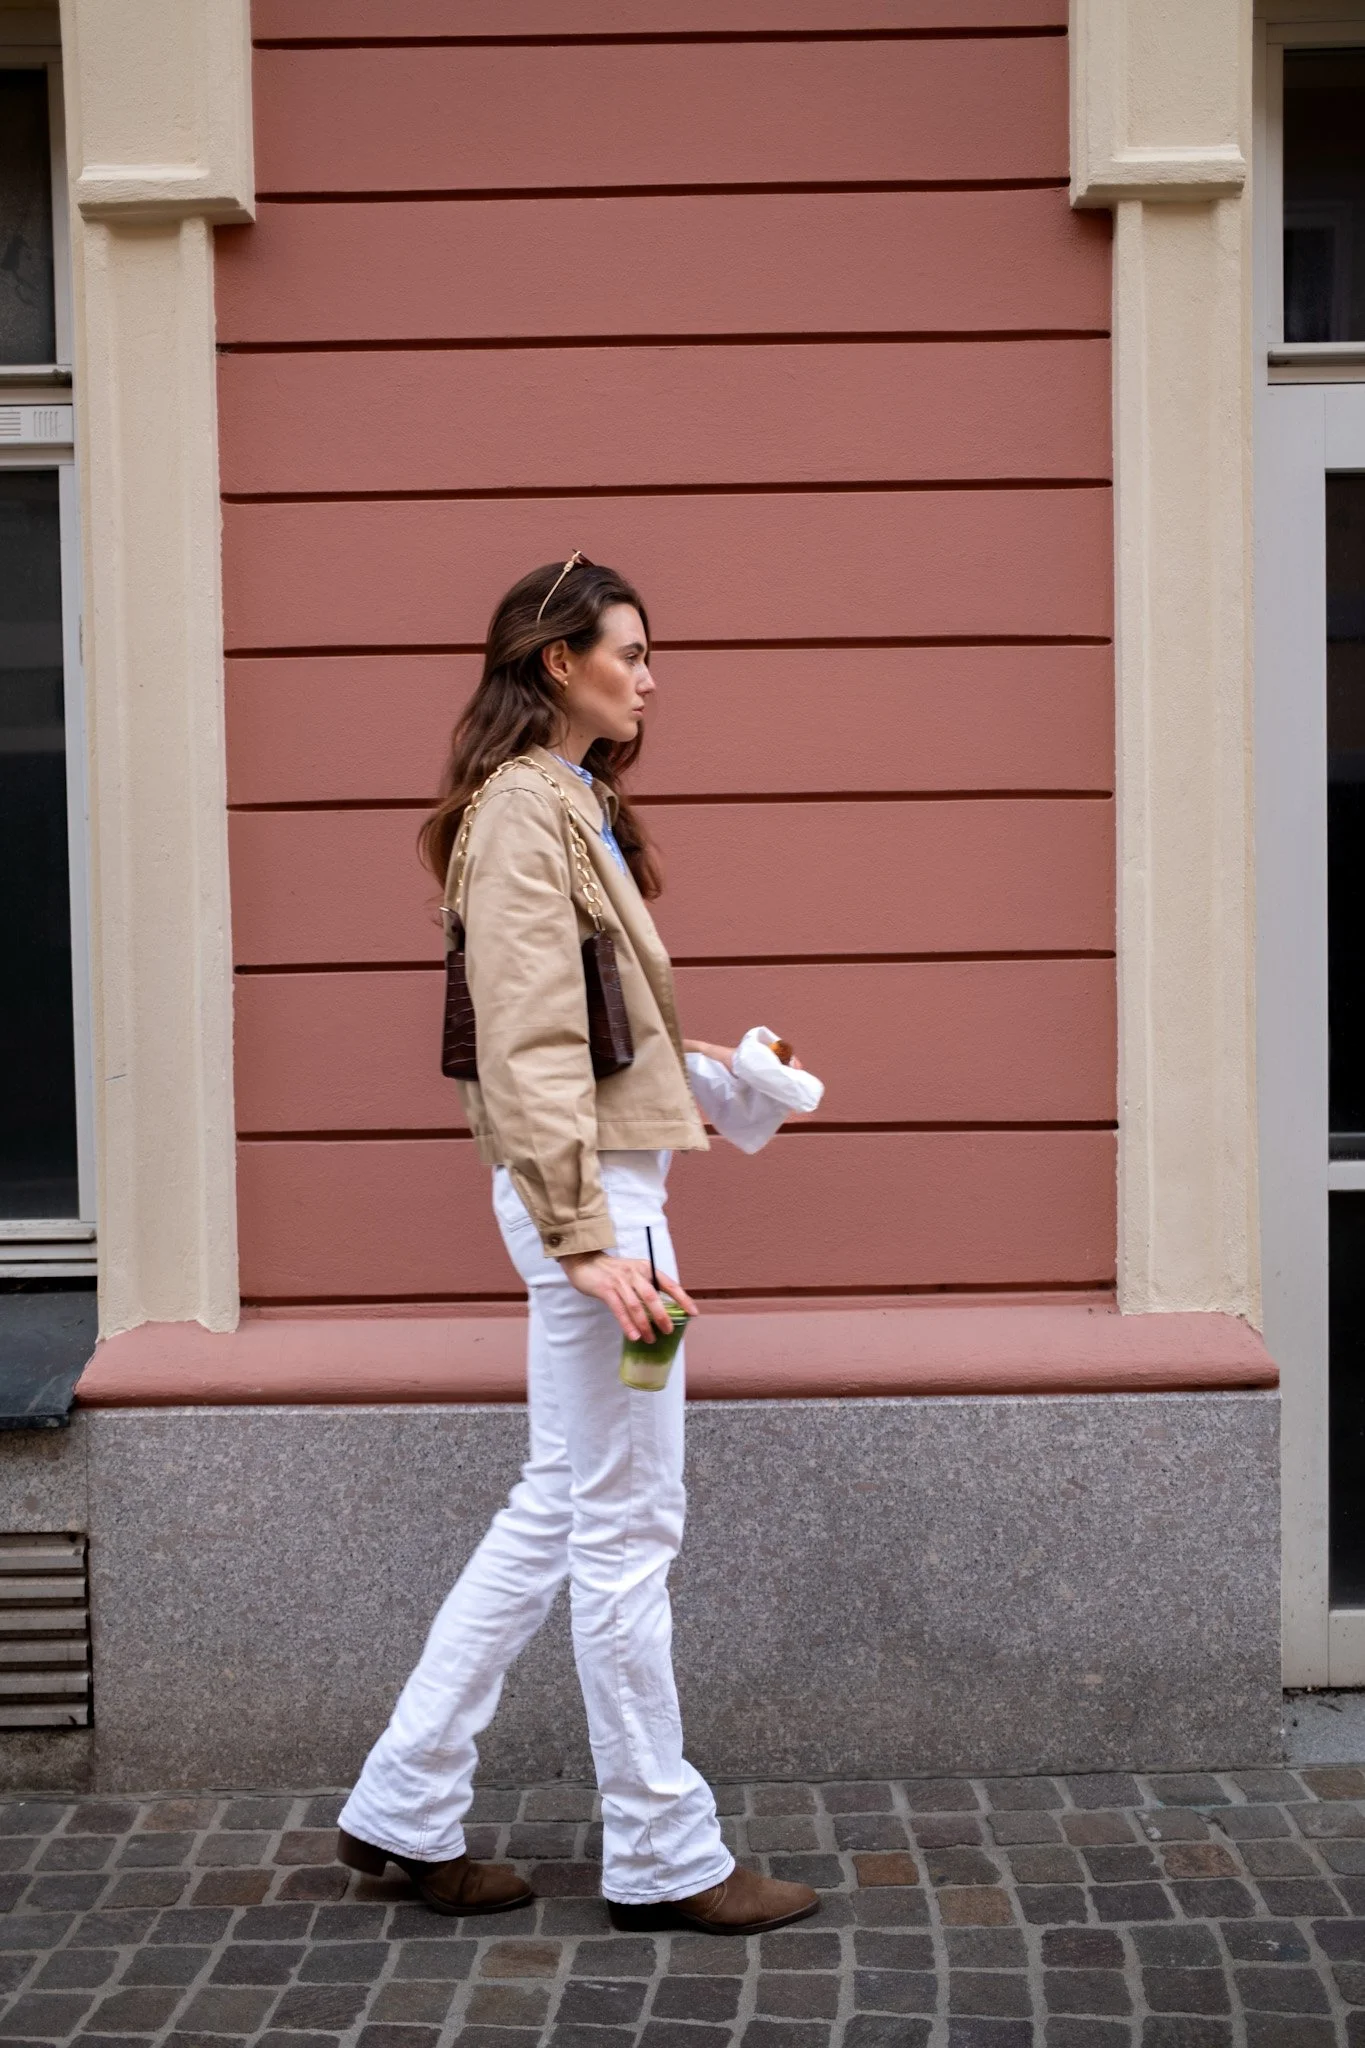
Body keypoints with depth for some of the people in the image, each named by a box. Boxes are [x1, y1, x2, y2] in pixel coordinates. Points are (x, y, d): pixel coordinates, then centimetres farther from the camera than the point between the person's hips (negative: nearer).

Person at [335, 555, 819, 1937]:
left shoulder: (572, 801, 19)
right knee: (626, 1524, -1)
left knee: (559, 1508, 14)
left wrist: (704, 1072, 21)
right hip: (584, 1188, -10)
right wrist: (588, 1236, -23)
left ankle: (407, 1805, 22)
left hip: (608, 1176, 10)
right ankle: (662, 1856, 10)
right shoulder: (522, 810, -12)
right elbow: (529, 1044, -20)